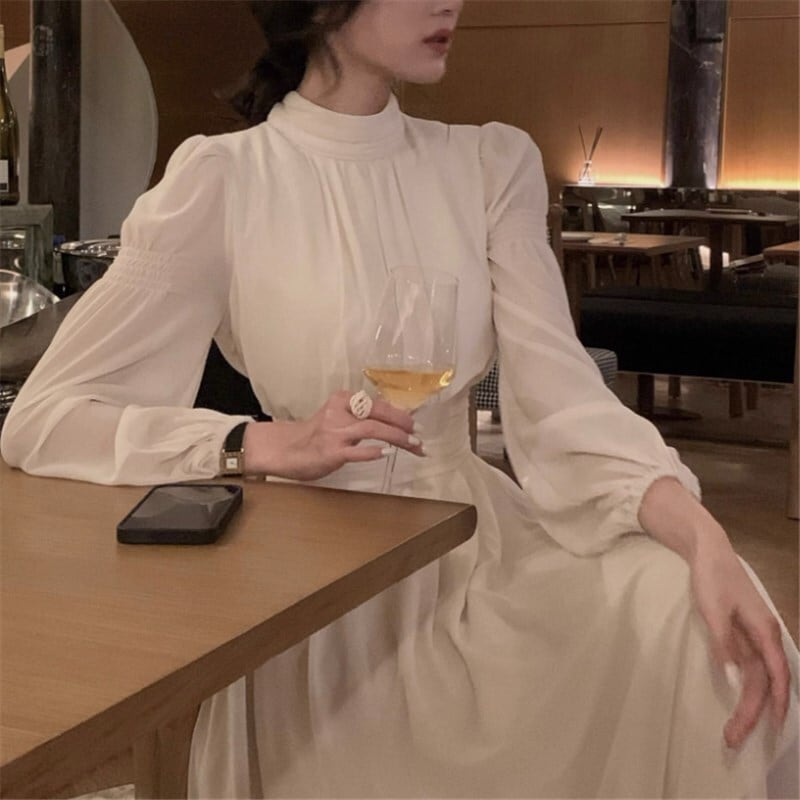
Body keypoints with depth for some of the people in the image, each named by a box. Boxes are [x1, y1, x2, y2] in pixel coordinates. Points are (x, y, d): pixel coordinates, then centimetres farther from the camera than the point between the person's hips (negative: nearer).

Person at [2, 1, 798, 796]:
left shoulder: (492, 165, 3)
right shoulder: (224, 180, -9)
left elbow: (561, 400, -6)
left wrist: (704, 540, -24)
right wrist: (270, 445, -24)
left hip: (476, 549, 4)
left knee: (695, 616, -20)